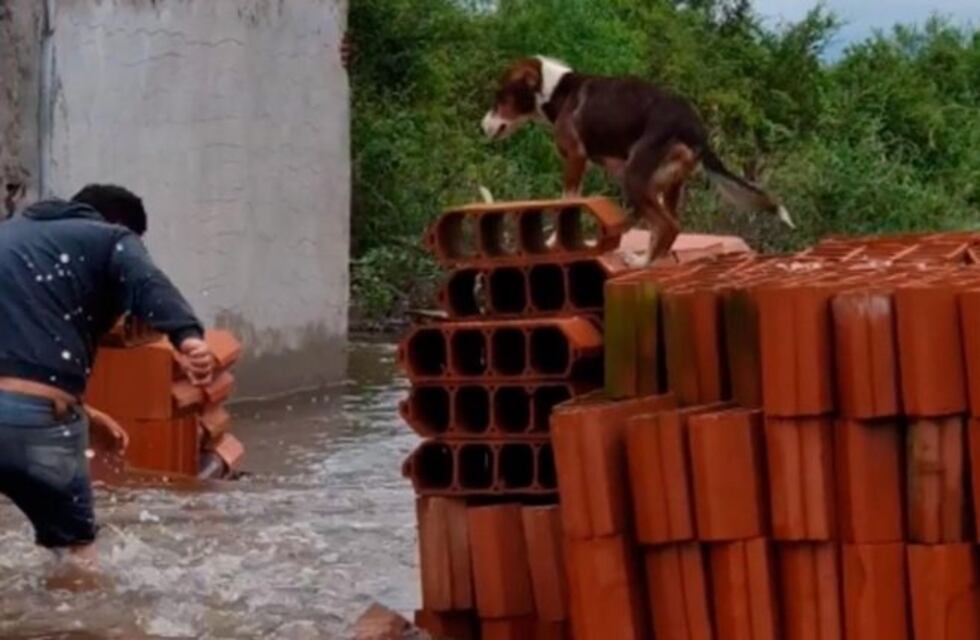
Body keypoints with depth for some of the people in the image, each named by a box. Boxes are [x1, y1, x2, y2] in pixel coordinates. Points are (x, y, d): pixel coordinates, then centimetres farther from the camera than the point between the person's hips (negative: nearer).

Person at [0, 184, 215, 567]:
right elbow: (148, 285, -12)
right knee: (72, 544, 18)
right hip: (36, 416, -4)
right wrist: (187, 336, -32)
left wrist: (77, 409, 40)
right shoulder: (111, 239, 11)